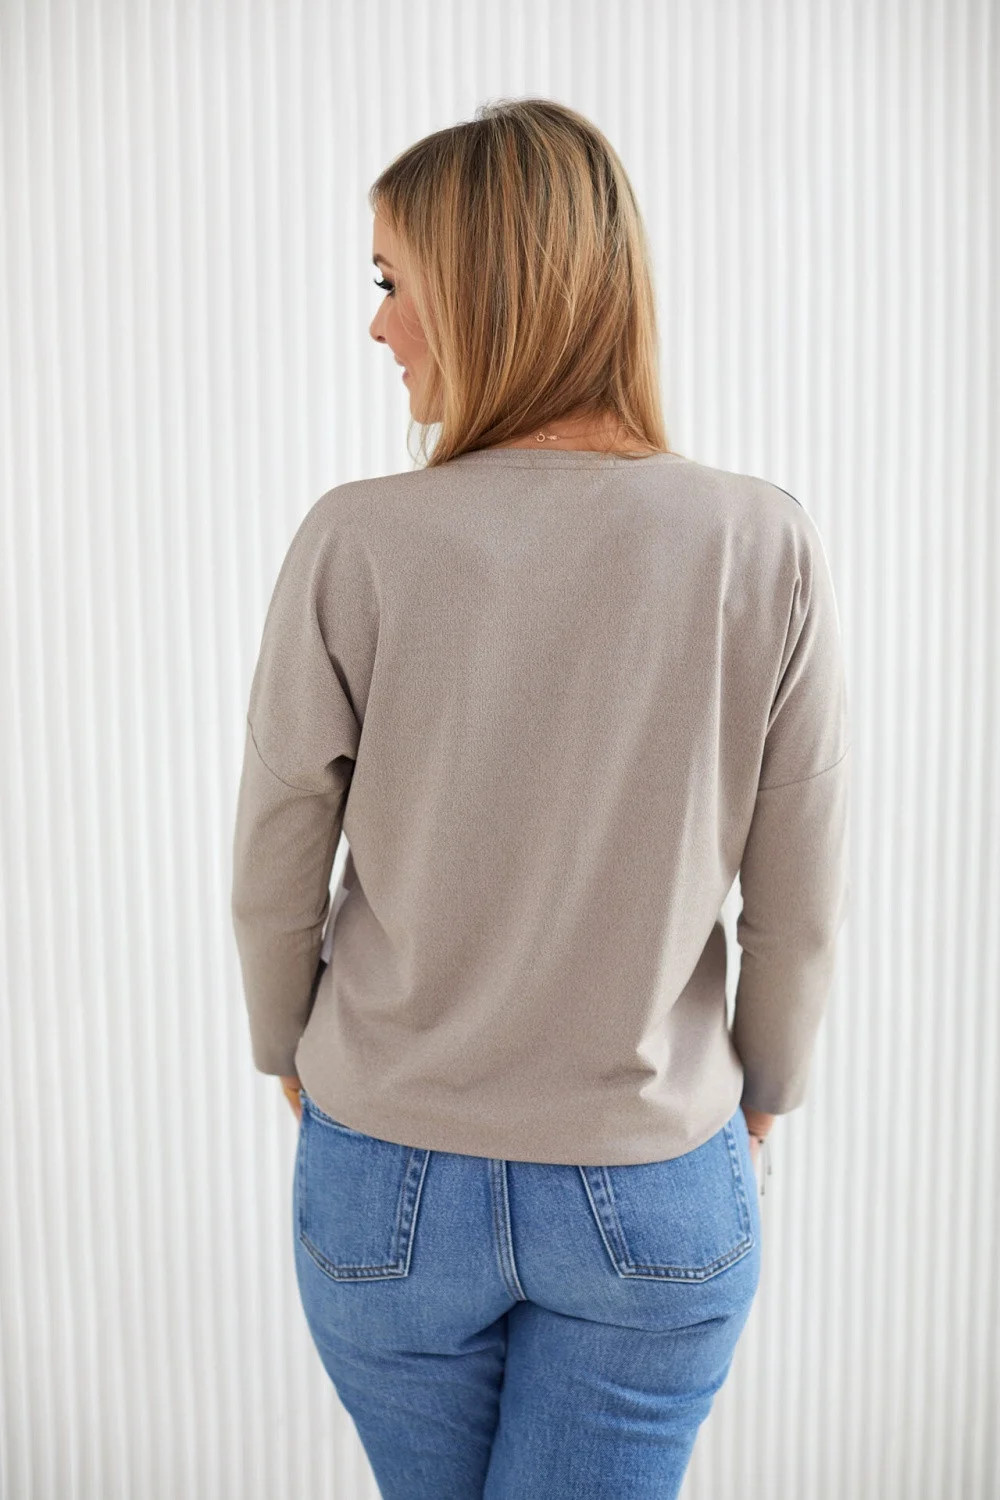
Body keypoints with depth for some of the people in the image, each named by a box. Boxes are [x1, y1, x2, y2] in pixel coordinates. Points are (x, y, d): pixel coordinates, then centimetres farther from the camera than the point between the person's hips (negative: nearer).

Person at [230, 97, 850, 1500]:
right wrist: (760, 1096, 10)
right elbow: (801, 909, -8)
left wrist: (289, 1053, 12)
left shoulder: (356, 543, -18)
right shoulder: (769, 547, -15)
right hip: (656, 1199, 0)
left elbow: (275, 879, -8)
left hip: (387, 1178, 1)